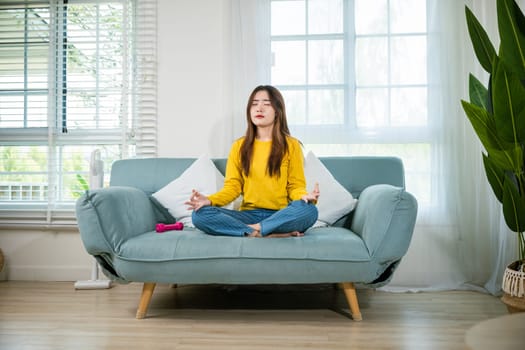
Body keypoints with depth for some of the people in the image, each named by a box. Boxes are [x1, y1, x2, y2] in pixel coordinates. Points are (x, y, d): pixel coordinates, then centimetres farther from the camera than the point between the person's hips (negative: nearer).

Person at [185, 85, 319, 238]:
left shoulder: (291, 145, 4)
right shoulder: (239, 146, 10)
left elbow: (295, 186, 3)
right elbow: (232, 187, 7)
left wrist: (305, 196, -21)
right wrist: (209, 200, -12)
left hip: (280, 216, -2)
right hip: (248, 214, 2)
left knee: (309, 210, -35)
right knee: (200, 214, -24)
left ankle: (253, 229, -22)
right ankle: (270, 234, -27)